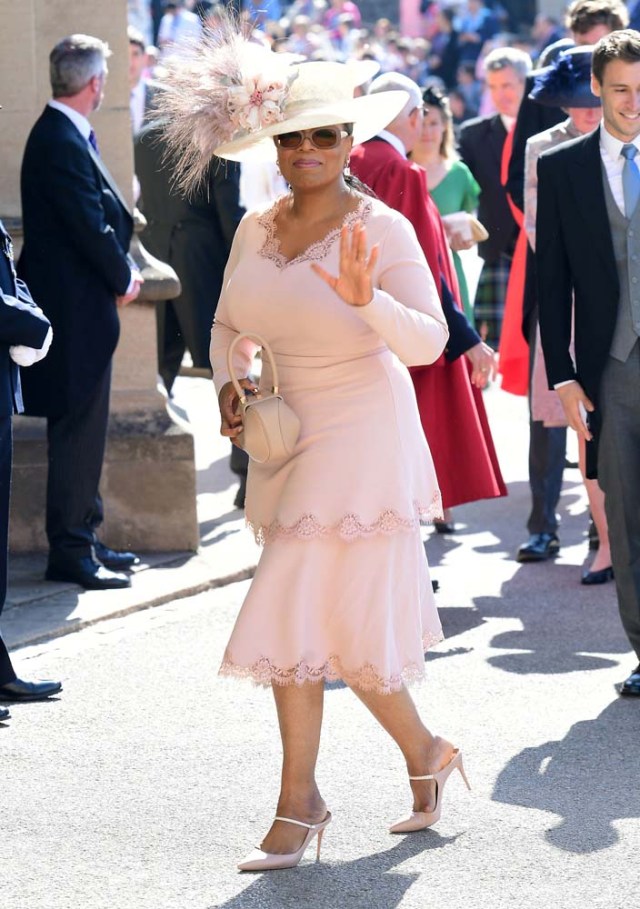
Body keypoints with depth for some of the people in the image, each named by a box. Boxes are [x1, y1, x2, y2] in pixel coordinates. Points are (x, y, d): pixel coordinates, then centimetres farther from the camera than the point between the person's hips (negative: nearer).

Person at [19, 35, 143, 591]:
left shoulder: (63, 135, 13)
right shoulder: (62, 143, -19)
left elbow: (103, 215, 15)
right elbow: (90, 226, -20)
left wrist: (122, 269, 4)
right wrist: (123, 280, -7)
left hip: (80, 307, 10)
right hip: (76, 311, -10)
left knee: (84, 432, 16)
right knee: (78, 431, -5)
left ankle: (83, 538, 23)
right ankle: (71, 551, -1)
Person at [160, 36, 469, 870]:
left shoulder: (382, 230, -12)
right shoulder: (255, 229, 5)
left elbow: (429, 341, -18)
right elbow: (227, 325, 17)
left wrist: (366, 301, -34)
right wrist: (229, 385, -2)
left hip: (358, 445, -6)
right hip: (284, 445, 6)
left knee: (301, 616, -8)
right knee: (348, 624, 11)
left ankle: (298, 802, 2)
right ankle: (423, 753, 29)